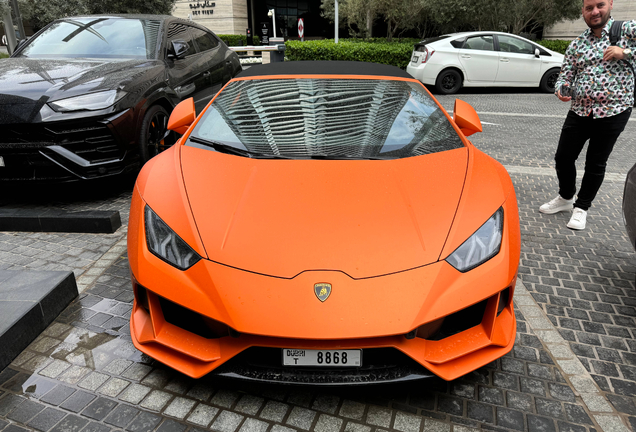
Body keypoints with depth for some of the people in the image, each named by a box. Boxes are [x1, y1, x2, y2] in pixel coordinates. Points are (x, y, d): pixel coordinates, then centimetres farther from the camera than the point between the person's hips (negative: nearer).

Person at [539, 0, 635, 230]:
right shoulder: (576, 45, 10)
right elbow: (565, 75, 9)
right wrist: (561, 89, -13)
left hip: (613, 111, -4)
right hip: (579, 110, 4)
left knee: (596, 164, 5)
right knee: (563, 157, 7)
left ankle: (581, 207, 22)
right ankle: (566, 197, 31)